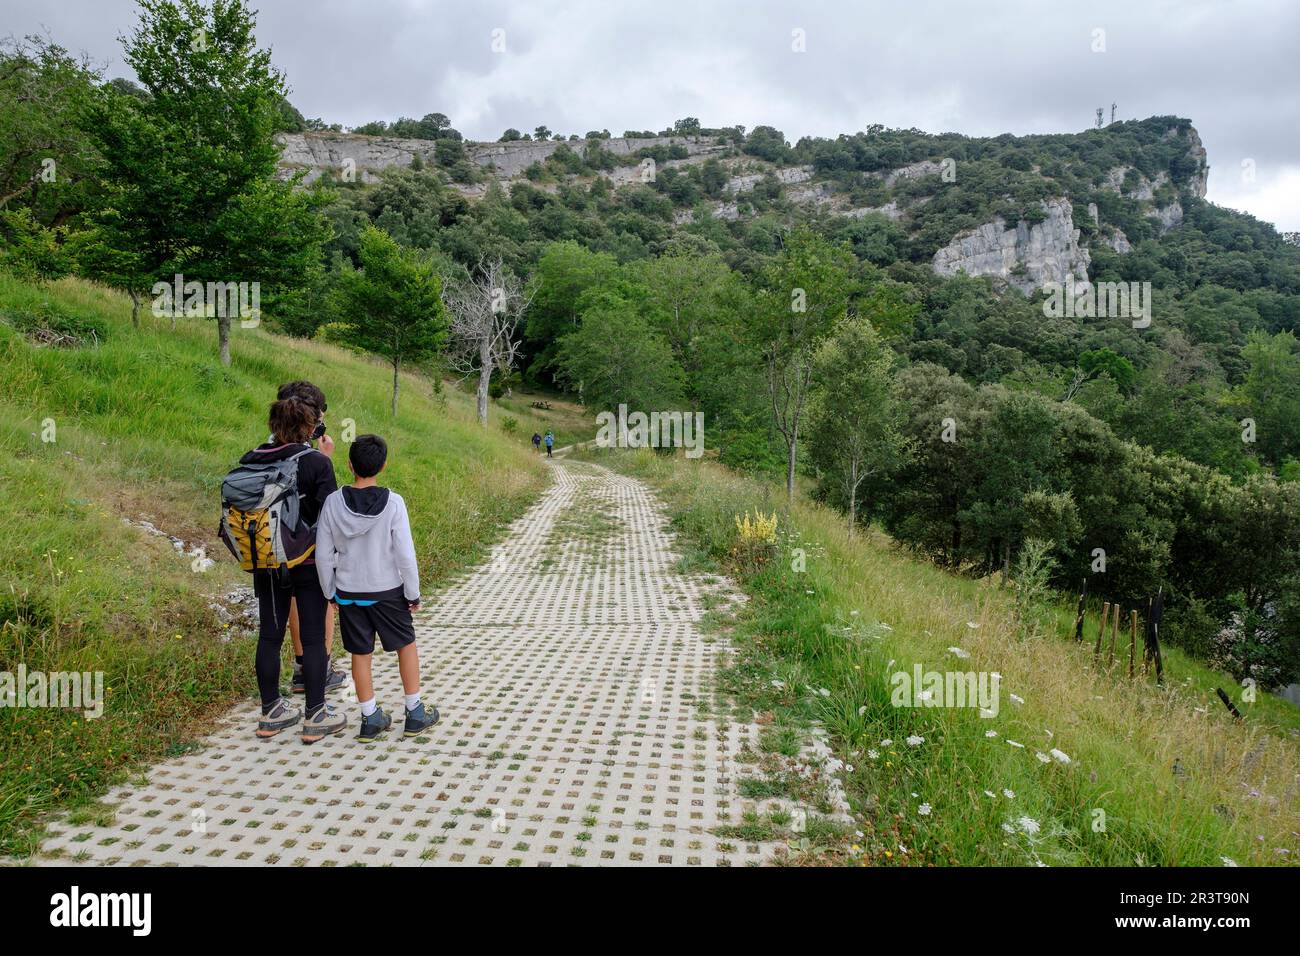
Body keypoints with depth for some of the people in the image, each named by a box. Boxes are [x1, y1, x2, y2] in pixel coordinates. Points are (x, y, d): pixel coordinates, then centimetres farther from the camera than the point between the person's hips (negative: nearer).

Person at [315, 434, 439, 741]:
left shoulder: (333, 502, -9)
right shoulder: (393, 503, -17)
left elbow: (323, 554, -3)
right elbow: (405, 554, -14)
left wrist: (330, 591, 11)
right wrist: (413, 593, -2)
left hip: (348, 592, 2)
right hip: (387, 590, -2)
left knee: (360, 653, 13)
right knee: (406, 645, 16)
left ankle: (371, 719, 21)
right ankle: (415, 714, 21)